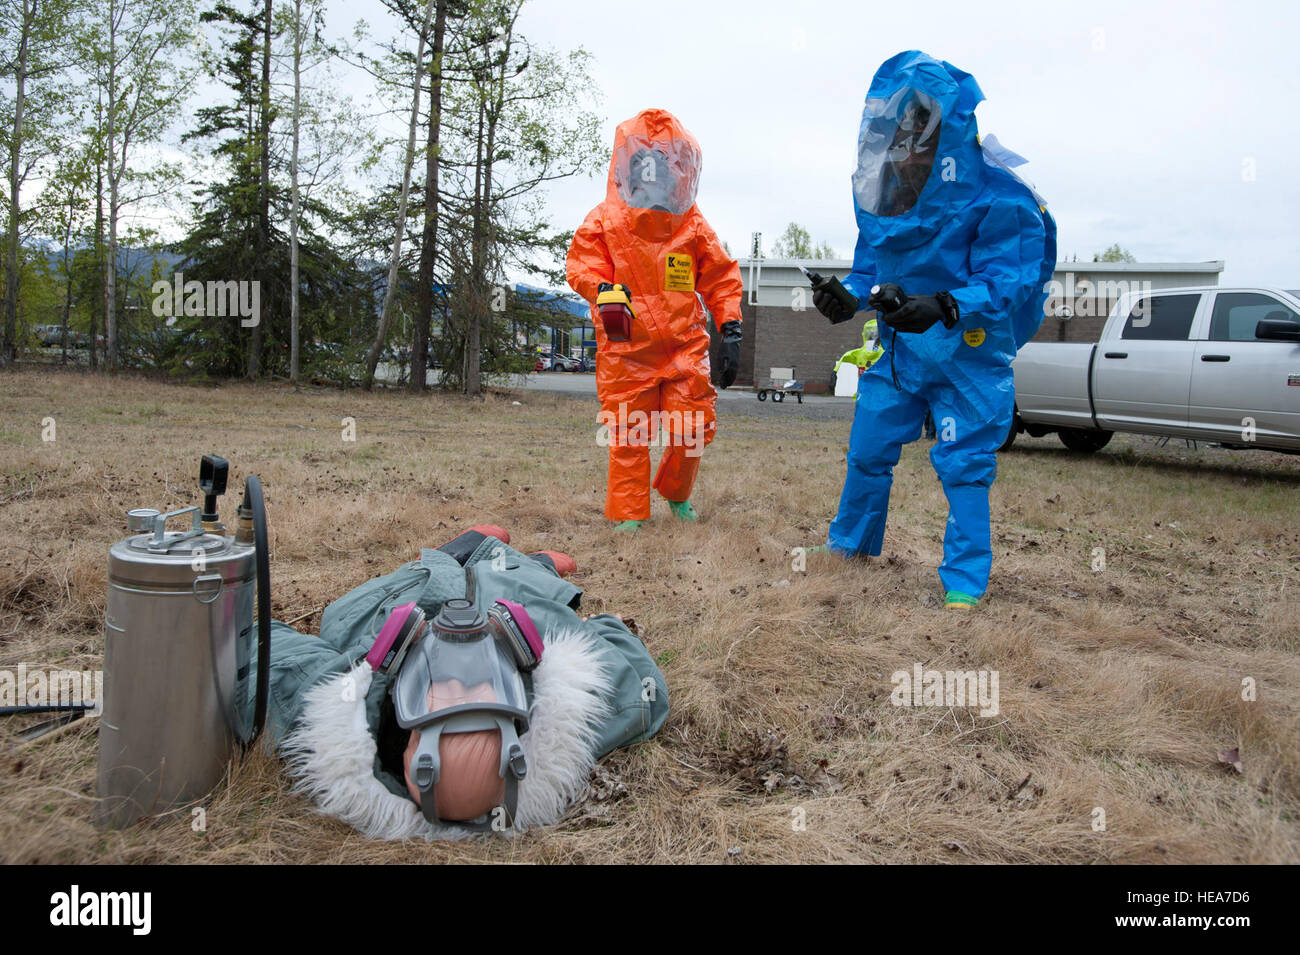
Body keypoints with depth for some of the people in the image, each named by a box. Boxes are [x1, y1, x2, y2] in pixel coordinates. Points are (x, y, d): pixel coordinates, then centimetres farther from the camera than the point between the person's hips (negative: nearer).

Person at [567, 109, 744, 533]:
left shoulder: (693, 225, 9)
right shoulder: (605, 220, 3)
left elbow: (722, 279, 12)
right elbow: (581, 265, 0)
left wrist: (730, 332, 4)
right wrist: (604, 290, -23)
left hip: (685, 343, 2)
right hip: (626, 345, -2)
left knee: (692, 428, 0)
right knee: (628, 433, -1)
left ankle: (676, 493, 28)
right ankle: (627, 513, 14)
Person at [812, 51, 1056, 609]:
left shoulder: (995, 198, -18)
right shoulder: (881, 195, 1)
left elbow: (1005, 280, -24)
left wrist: (942, 307, -40)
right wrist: (847, 297, -11)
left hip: (968, 355, -5)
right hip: (896, 349, 6)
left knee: (964, 464, -4)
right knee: (868, 450, 13)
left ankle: (964, 580, 8)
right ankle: (850, 543, 34)